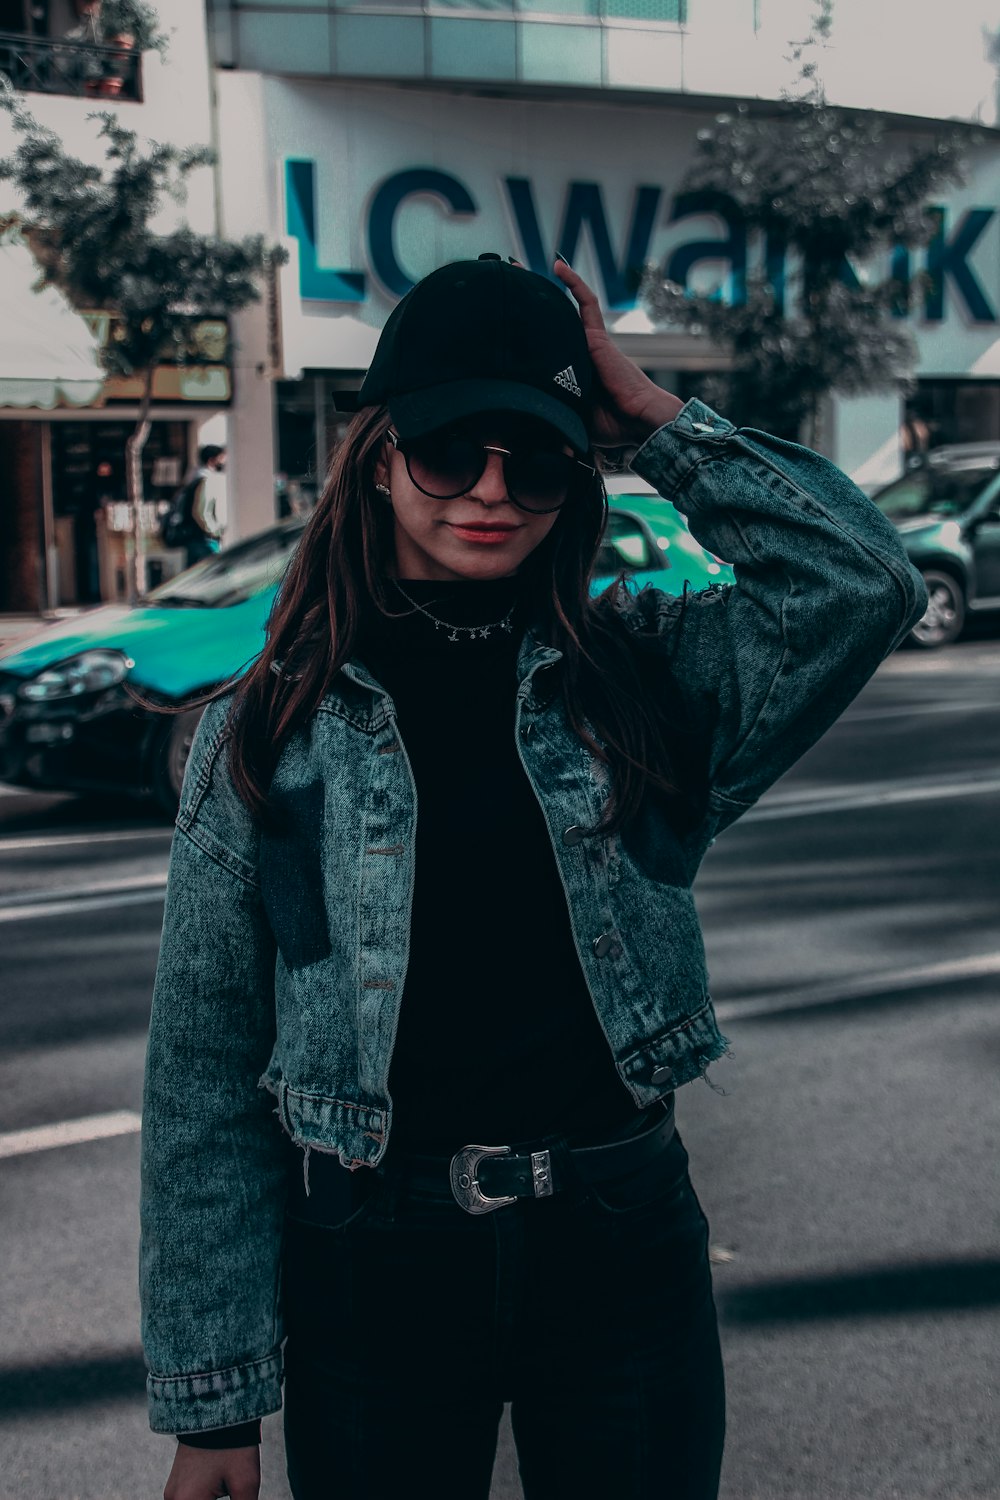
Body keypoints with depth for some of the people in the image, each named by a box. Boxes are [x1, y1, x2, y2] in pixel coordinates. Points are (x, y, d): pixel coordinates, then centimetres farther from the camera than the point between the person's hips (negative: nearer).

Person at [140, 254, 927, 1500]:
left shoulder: (642, 672, 0)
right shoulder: (270, 732, -5)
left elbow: (864, 582, -16)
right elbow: (204, 1078, -4)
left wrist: (654, 419, -11)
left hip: (624, 1245, 1)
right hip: (374, 1263, -1)